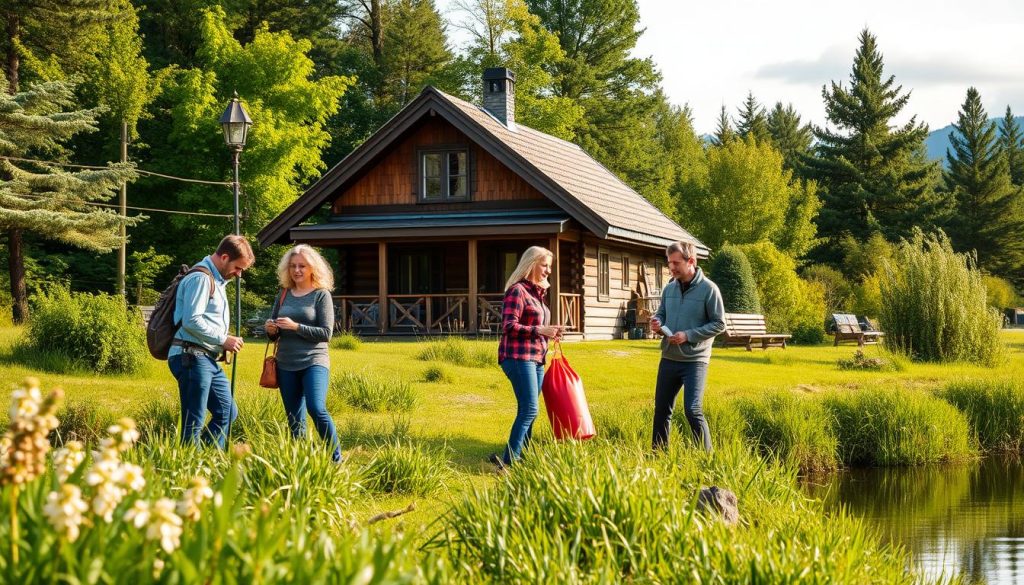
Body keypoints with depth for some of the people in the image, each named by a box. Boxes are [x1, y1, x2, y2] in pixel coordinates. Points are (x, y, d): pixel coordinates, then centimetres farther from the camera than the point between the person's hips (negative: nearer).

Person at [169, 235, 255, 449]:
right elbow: (191, 321, -22)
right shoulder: (200, 278, -12)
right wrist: (223, 339, -15)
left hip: (209, 360, 11)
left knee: (227, 412, 13)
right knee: (193, 423, -8)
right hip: (192, 358, -11)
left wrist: (226, 342, 9)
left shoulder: (216, 280, 20)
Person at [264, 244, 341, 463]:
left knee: (317, 409, -23)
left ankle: (337, 460, -14)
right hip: (286, 365, 5)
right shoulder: (284, 295, 11)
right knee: (294, 420, 7)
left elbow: (326, 333, -8)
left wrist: (296, 327, -17)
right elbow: (274, 335, 17)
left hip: (314, 362, -5)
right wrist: (271, 330, -6)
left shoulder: (322, 295, -1)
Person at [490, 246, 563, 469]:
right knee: (529, 410, -15)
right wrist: (540, 331, -20)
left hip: (536, 359, 9)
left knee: (527, 412, 8)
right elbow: (509, 326, -16)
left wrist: (549, 333, 11)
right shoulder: (517, 290, -8)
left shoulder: (536, 293, 19)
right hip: (518, 357, -9)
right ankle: (509, 461, -17)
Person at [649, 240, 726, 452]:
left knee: (693, 411, -12)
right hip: (668, 359, 6)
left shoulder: (708, 289, -10)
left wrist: (688, 335, -17)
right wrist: (657, 323, -6)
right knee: (661, 409, 13)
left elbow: (719, 324, -9)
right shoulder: (669, 288, 7)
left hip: (694, 361, -6)